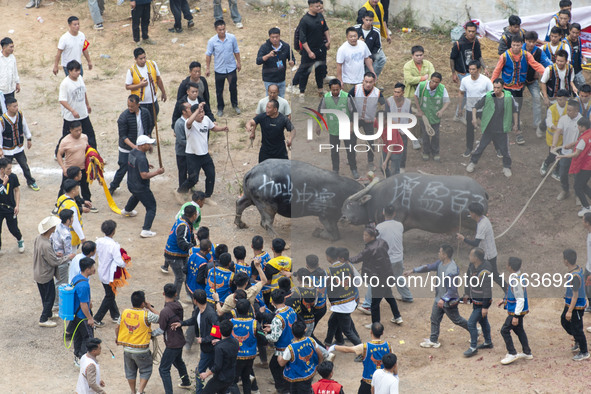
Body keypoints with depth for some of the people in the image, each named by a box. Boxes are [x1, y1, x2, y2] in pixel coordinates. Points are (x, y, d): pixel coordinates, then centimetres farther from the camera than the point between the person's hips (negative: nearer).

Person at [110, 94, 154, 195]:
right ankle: (112, 187, 21)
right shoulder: (124, 116, -20)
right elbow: (123, 136, -18)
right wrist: (133, 146, -28)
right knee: (123, 168, 2)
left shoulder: (145, 113, -7)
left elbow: (149, 128, 10)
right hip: (126, 149, -4)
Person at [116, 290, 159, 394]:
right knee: (145, 371, 14)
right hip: (141, 350, -4)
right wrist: (150, 307, 2)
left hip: (127, 349, 4)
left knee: (130, 372, 21)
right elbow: (159, 318, -5)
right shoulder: (146, 315, -20)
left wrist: (117, 338, 24)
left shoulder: (124, 312, -5)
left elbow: (117, 328, 5)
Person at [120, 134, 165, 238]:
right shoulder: (141, 158, -30)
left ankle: (127, 210, 68)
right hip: (140, 187, -9)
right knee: (151, 207, -3)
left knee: (136, 196, 41)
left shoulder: (133, 152, -1)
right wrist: (157, 172, -25)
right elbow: (144, 175, -33)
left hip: (131, 184, 10)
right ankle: (146, 230, -11)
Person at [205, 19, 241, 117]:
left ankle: (235, 105, 38)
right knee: (219, 91, 12)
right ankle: (220, 108, 31)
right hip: (219, 69, -1)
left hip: (231, 68, 1)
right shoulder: (212, 41, -17)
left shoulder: (232, 38, -13)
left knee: (233, 88, 14)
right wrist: (207, 68, -1)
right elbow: (208, 55, -5)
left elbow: (236, 51, 2)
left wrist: (238, 62, 8)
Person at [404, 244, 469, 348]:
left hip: (449, 301, -9)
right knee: (435, 319, 16)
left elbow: (453, 289, -32)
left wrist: (443, 299, -40)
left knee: (457, 320, 10)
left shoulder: (452, 270, -32)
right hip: (439, 299, 9)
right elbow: (429, 267, 11)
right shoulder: (440, 263, -3)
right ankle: (433, 340, 30)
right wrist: (413, 271, 13)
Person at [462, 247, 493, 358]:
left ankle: (473, 348, 8)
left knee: (471, 323, -6)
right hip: (475, 301, 9)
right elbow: (469, 280, 15)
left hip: (482, 302, -9)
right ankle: (488, 342, 41)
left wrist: (485, 307, -23)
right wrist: (467, 294, 22)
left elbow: (488, 291, -26)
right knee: (482, 321, 24)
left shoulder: (485, 272, -31)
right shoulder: (472, 266, -3)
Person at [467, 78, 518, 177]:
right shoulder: (487, 97, -12)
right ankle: (472, 163, 30)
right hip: (488, 129, 0)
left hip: (501, 131, 0)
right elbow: (476, 106, -2)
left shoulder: (509, 98, -8)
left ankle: (506, 167, 30)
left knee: (504, 150, 10)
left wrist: (515, 124, 10)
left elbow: (514, 111, 8)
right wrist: (474, 118, -17)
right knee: (481, 147, 11)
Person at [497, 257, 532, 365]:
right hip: (518, 310, 10)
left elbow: (520, 300, -27)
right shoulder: (519, 276, 3)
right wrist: (504, 300, 25)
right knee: (519, 330, 22)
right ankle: (527, 353, 32)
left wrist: (516, 316, -26)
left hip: (517, 311, -10)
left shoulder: (517, 281, -28)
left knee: (505, 330, -3)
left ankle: (512, 354, 4)